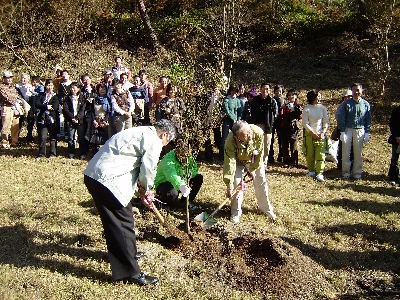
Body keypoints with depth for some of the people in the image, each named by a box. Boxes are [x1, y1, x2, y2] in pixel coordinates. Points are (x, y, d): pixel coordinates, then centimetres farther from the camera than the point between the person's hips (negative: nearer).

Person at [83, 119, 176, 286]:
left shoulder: (141, 132, 25)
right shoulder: (154, 141, -6)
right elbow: (148, 169, -8)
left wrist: (142, 192, 32)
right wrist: (146, 191, 13)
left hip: (94, 174, 10)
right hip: (108, 180, -10)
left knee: (113, 222, 24)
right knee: (124, 223, -2)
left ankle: (128, 252, 43)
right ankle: (131, 273, 5)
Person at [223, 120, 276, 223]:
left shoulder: (258, 133, -37)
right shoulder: (230, 142, -41)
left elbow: (259, 153, -20)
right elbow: (229, 163, -39)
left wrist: (253, 169, -11)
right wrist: (229, 186, -40)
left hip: (254, 160, 2)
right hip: (238, 161, -2)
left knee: (261, 182, 6)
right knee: (237, 183, -10)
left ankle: (266, 208, 26)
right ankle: (236, 213, 7)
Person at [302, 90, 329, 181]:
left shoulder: (322, 108, 4)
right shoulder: (306, 109, -3)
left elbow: (326, 122, 5)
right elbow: (305, 123, -5)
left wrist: (323, 133, -9)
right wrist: (313, 134, -11)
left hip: (321, 135, 1)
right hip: (309, 134, -1)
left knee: (320, 154, -7)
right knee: (310, 154, 5)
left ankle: (319, 173, -8)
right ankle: (311, 171, 21)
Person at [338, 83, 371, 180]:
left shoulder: (366, 104, 3)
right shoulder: (347, 103, -1)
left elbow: (368, 120, 7)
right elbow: (341, 118, -1)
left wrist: (367, 133, 3)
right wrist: (342, 132, -7)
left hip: (360, 131, 1)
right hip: (348, 130, -1)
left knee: (358, 153, 7)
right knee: (346, 152, 3)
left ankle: (357, 172, 17)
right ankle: (346, 172, 14)